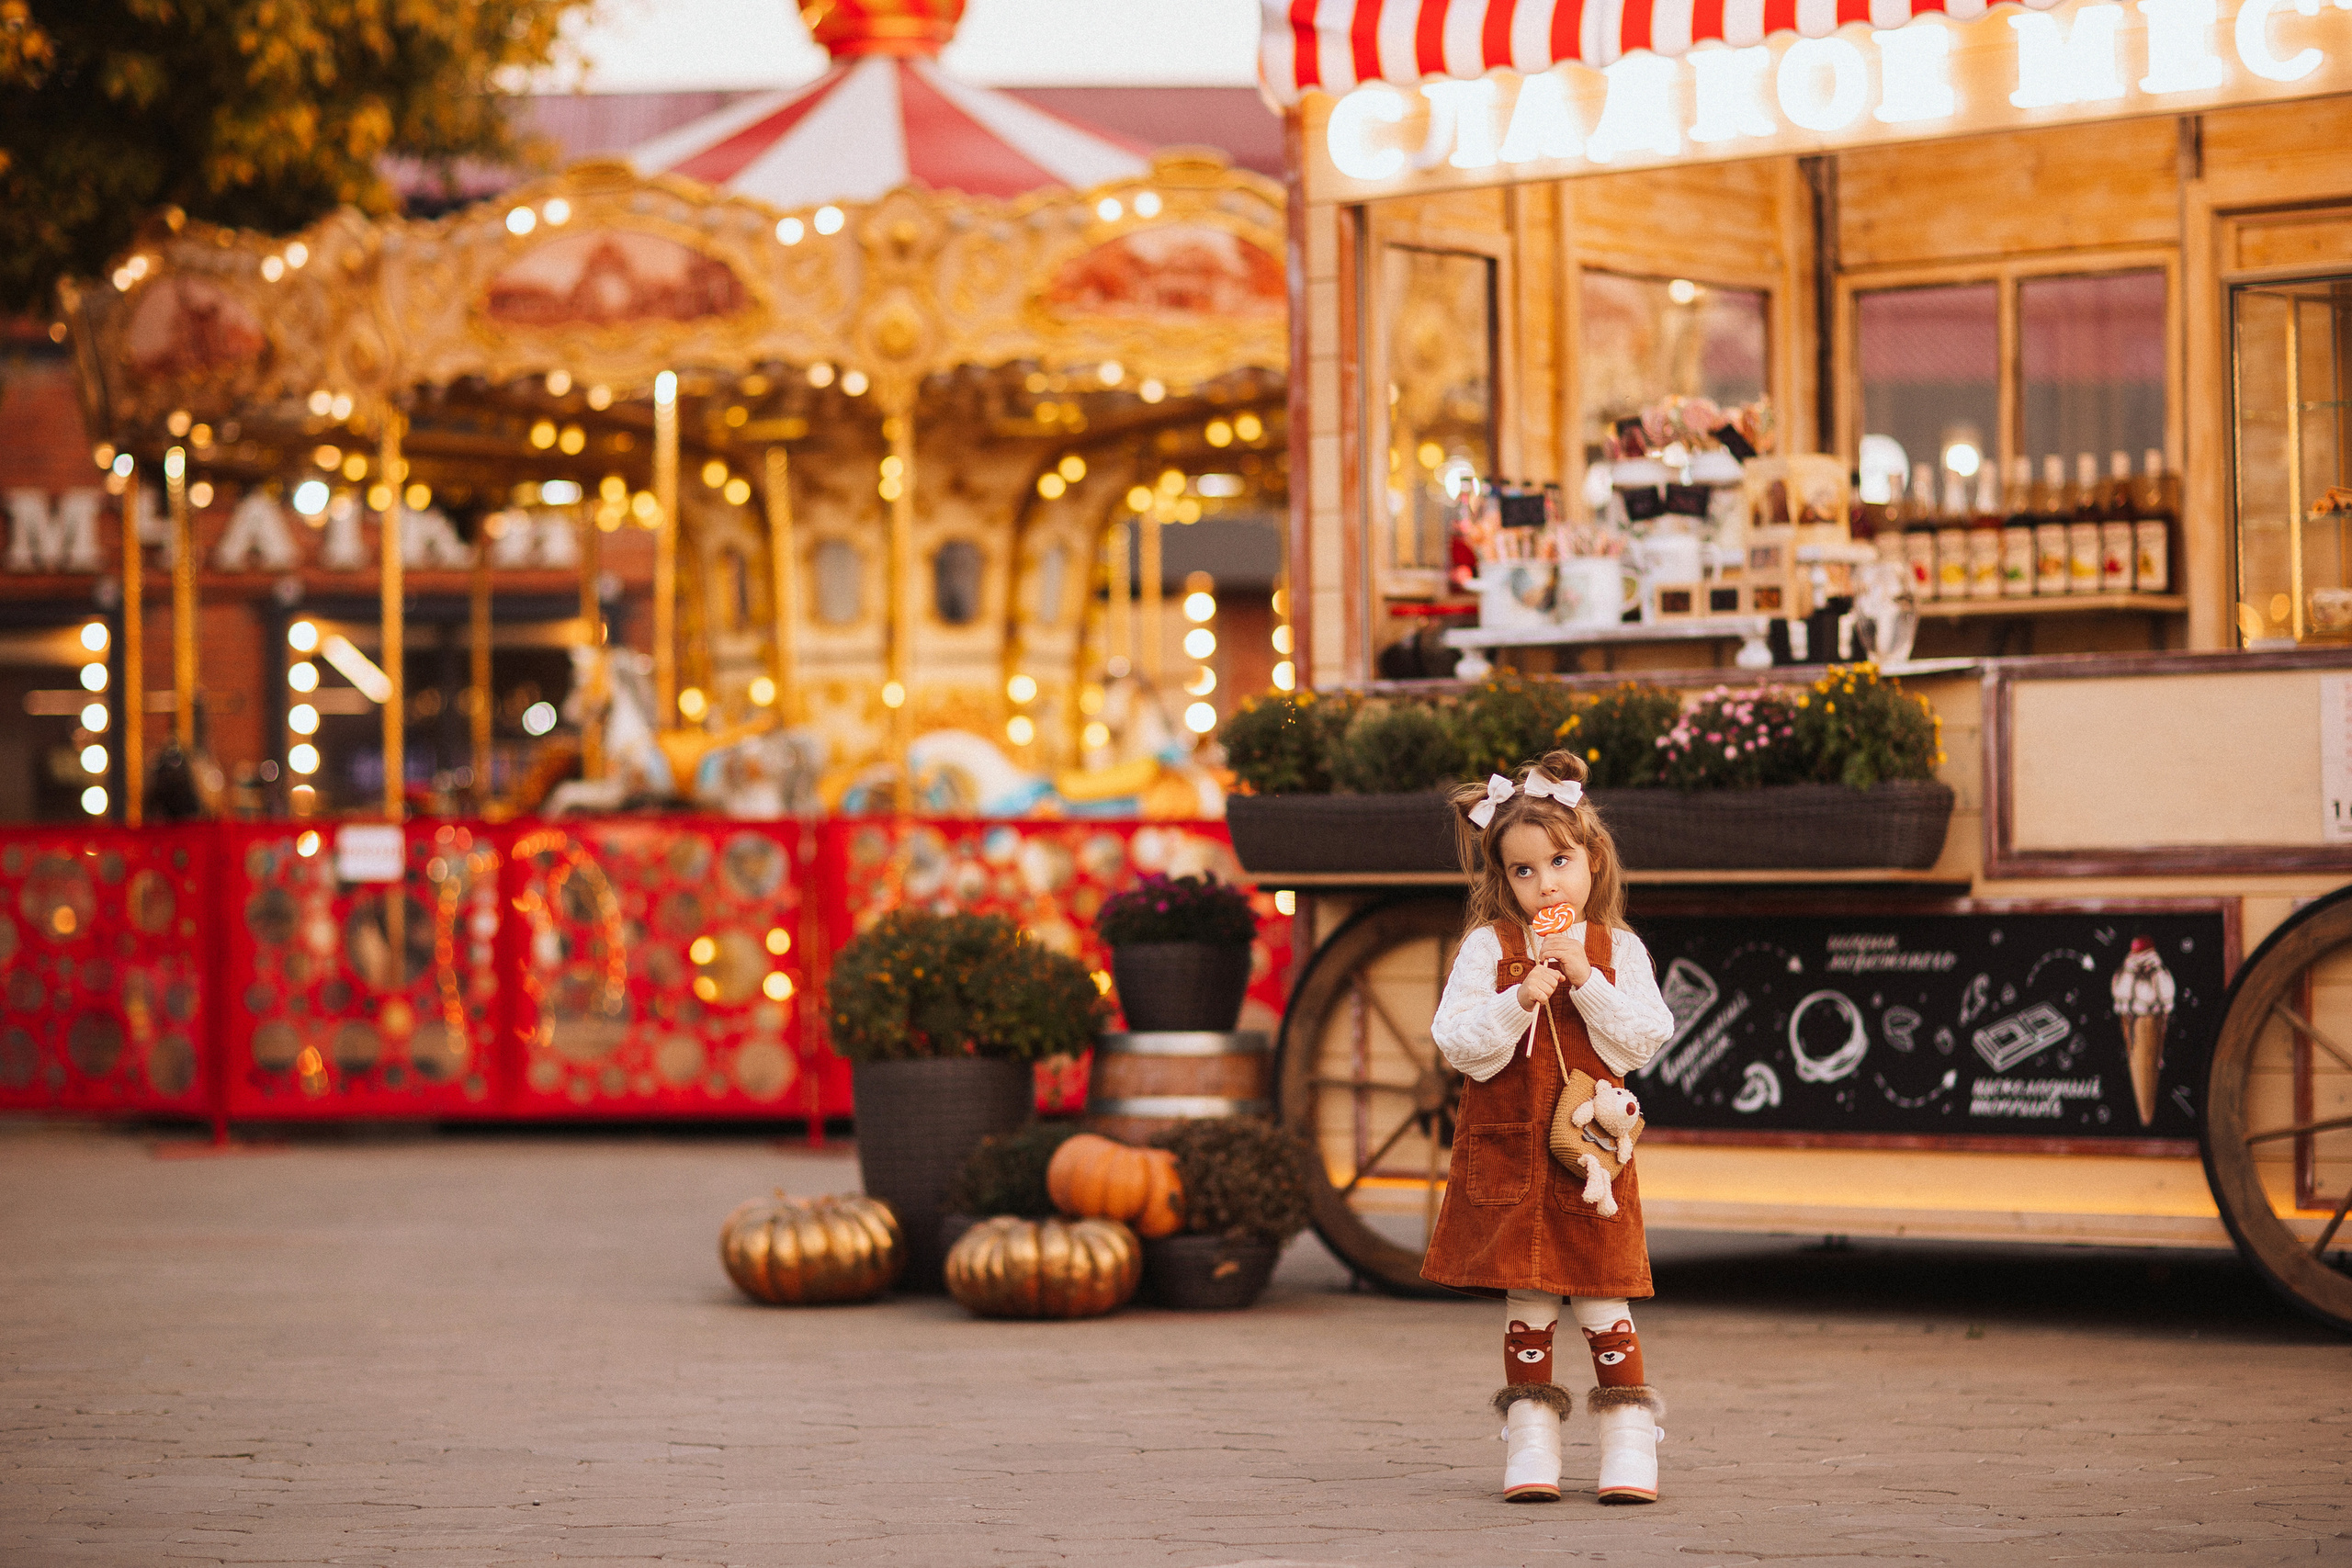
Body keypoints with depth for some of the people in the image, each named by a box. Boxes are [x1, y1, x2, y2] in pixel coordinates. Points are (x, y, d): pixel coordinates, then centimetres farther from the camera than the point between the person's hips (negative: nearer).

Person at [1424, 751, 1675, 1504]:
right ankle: (1531, 1442, 13)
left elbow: (1646, 1038, -6)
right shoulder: (1488, 947, 0)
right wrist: (1518, 1002, -20)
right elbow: (1455, 1041, -6)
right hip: (1509, 1150, 0)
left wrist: (1586, 981, -15)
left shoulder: (1618, 950, 3)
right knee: (1527, 1300, 5)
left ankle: (1629, 1441, 6)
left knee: (1603, 1297, -1)